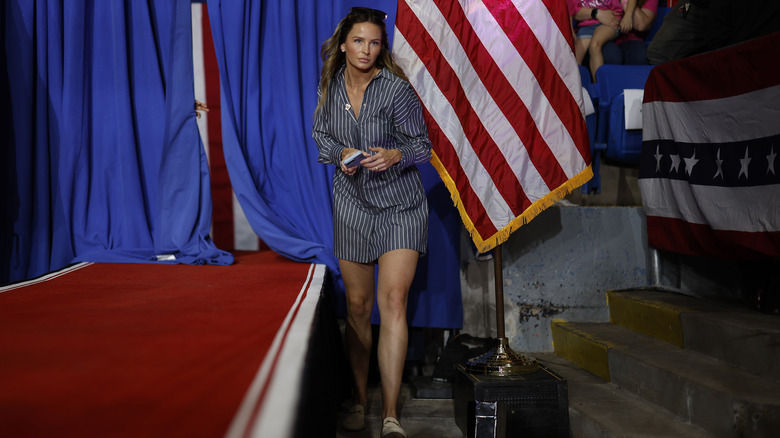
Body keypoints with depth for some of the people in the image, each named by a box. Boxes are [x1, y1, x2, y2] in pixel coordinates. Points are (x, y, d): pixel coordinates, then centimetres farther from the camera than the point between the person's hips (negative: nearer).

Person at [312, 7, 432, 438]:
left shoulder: (396, 88, -11)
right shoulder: (331, 84, 2)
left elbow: (421, 145, -5)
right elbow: (321, 136, 14)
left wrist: (394, 155, -25)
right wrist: (341, 153, -7)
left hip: (400, 205, -3)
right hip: (352, 203, 4)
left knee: (393, 302, -14)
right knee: (357, 306, 8)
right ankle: (359, 401, 22)